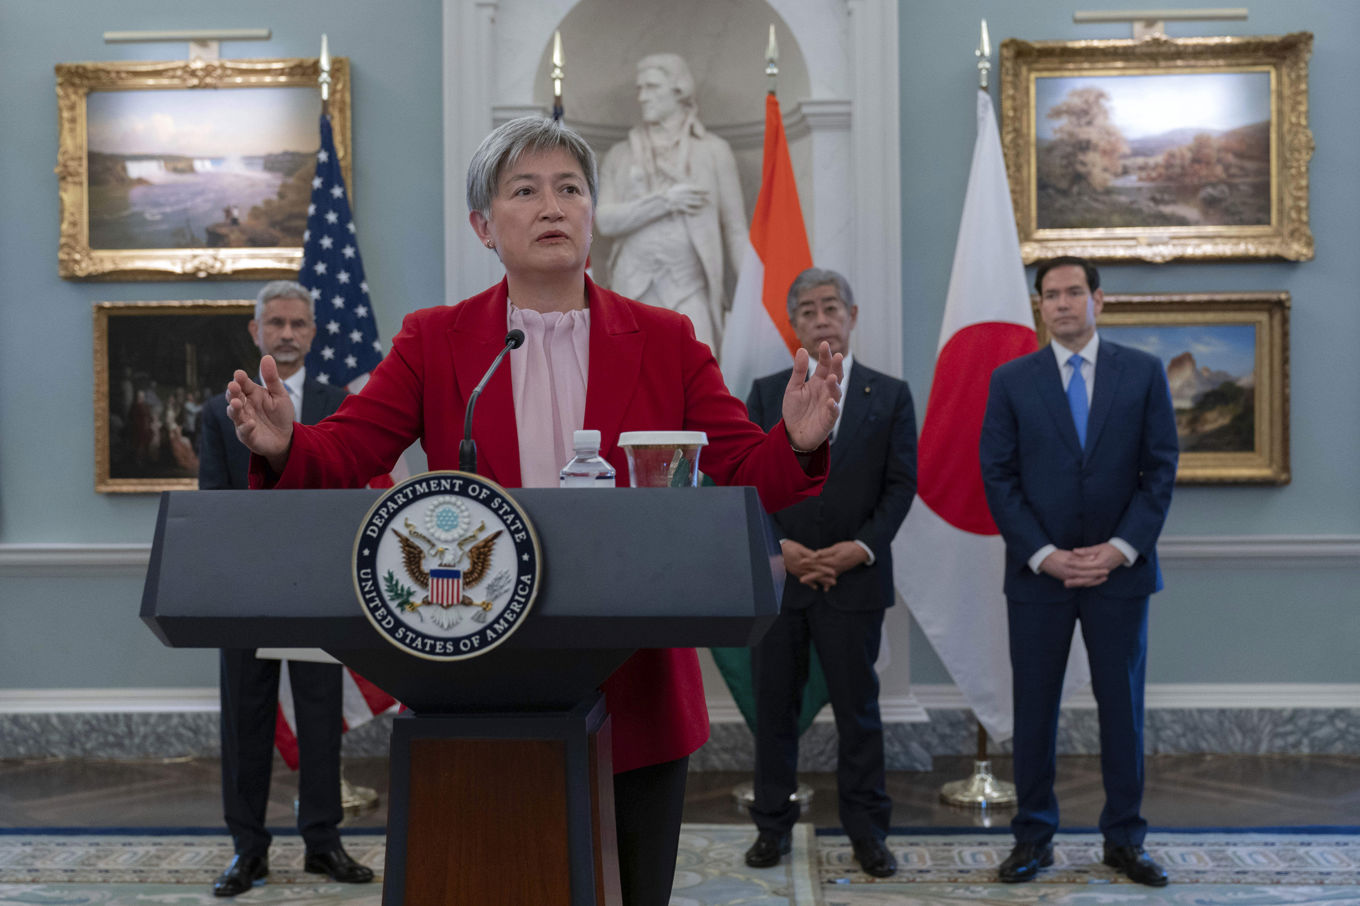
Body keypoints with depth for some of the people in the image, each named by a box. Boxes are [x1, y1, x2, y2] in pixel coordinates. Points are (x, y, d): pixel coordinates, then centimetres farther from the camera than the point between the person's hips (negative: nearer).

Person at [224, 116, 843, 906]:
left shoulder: (666, 342, 4)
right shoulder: (434, 342, 4)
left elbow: (744, 476, -1)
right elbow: (344, 455, -4)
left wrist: (798, 443, -22)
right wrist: (283, 447, -25)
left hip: (632, 702, 1)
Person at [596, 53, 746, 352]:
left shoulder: (713, 151, 7)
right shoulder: (620, 156, 13)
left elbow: (735, 229, 6)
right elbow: (605, 220, 0)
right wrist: (664, 201, -9)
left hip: (689, 286, -2)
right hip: (634, 291, 2)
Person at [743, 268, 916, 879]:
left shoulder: (889, 395, 5)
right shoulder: (766, 394, 8)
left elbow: (901, 483, 1)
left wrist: (861, 547, -11)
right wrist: (778, 547, -9)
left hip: (854, 577, -1)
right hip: (776, 575, 2)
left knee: (858, 707, 5)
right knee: (774, 705, 8)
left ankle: (867, 830, 16)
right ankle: (773, 824, 20)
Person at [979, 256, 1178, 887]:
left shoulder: (1143, 373, 4)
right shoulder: (1011, 380, 3)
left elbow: (1160, 468, 1)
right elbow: (998, 477, -1)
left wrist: (1121, 548, -10)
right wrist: (1044, 554, -10)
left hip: (1120, 570, 1)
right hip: (1038, 572, 0)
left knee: (1122, 705, 7)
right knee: (1034, 708, 5)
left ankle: (1124, 838, 19)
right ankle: (1033, 837, 16)